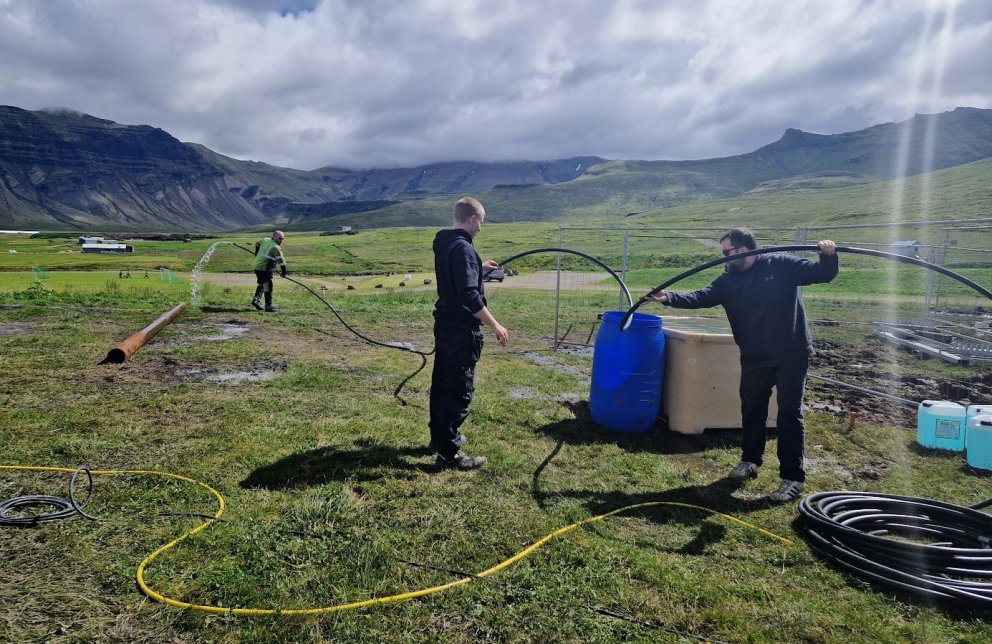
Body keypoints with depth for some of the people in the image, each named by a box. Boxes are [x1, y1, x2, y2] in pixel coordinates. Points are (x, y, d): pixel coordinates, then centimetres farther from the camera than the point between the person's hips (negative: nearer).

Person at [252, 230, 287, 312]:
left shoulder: (265, 240, 10)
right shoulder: (275, 247, -16)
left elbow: (257, 244, 29)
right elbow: (281, 260, -20)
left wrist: (258, 255, 43)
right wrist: (283, 271, -12)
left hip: (257, 267, 9)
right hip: (265, 269, -9)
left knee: (261, 284, 26)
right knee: (268, 287, -5)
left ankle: (256, 299, 19)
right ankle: (268, 306, -2)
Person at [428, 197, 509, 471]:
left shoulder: (443, 244, 9)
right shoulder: (463, 248, -21)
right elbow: (469, 295, -28)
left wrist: (479, 266, 41)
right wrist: (495, 325, -24)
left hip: (444, 325, 10)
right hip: (462, 331, -10)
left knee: (441, 383, 19)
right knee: (460, 390, -3)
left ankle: (439, 437, 34)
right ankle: (448, 453, 2)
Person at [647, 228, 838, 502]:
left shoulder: (781, 265, -8)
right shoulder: (728, 281, 2)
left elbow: (821, 275, -6)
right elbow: (701, 298, -9)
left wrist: (829, 256, -27)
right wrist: (670, 298, -22)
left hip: (792, 355, -4)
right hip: (755, 358, 5)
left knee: (789, 413, -1)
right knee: (752, 409, 15)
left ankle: (793, 477, 8)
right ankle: (750, 460, 34)